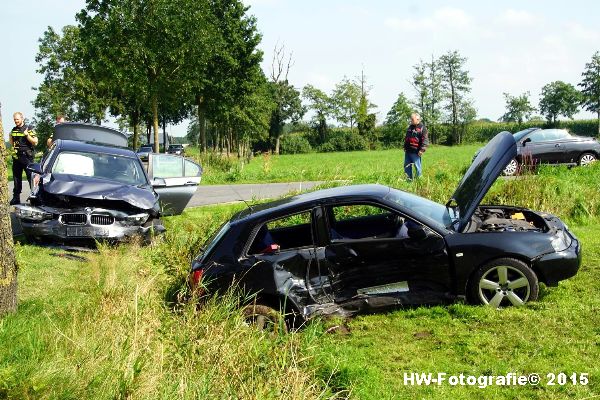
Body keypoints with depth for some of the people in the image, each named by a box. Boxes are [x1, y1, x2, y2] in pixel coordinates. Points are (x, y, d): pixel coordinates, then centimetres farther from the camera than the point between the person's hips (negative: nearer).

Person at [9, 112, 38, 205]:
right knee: (16, 178, 10)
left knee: (31, 177, -8)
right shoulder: (14, 130, 15)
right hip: (16, 157, 6)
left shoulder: (29, 129, -3)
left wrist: (27, 135, -19)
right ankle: (16, 198, 15)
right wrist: (10, 137, 8)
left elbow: (35, 142, -9)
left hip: (27, 156, -6)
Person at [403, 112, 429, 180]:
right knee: (407, 166, 10)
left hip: (415, 152, -8)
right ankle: (409, 179, 19)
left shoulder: (422, 128, -9)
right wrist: (405, 147, 21)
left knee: (417, 166, -1)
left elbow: (425, 140, -14)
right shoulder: (410, 127, 16)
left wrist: (422, 150, -21)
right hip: (408, 151, 8)